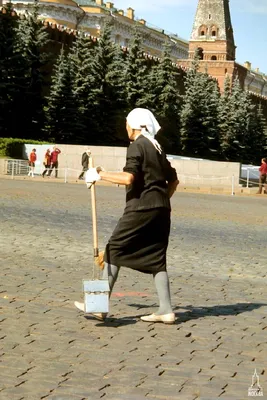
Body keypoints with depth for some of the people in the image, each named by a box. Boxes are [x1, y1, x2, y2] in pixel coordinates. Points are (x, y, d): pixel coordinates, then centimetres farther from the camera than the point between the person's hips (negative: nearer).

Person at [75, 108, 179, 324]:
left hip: (141, 208, -8)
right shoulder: (157, 148, 18)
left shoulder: (137, 146, -7)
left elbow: (129, 178, -20)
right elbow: (173, 180, 22)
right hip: (161, 210, 8)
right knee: (156, 258, 9)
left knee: (115, 250, -2)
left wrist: (100, 174, -12)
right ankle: (166, 310, 5)